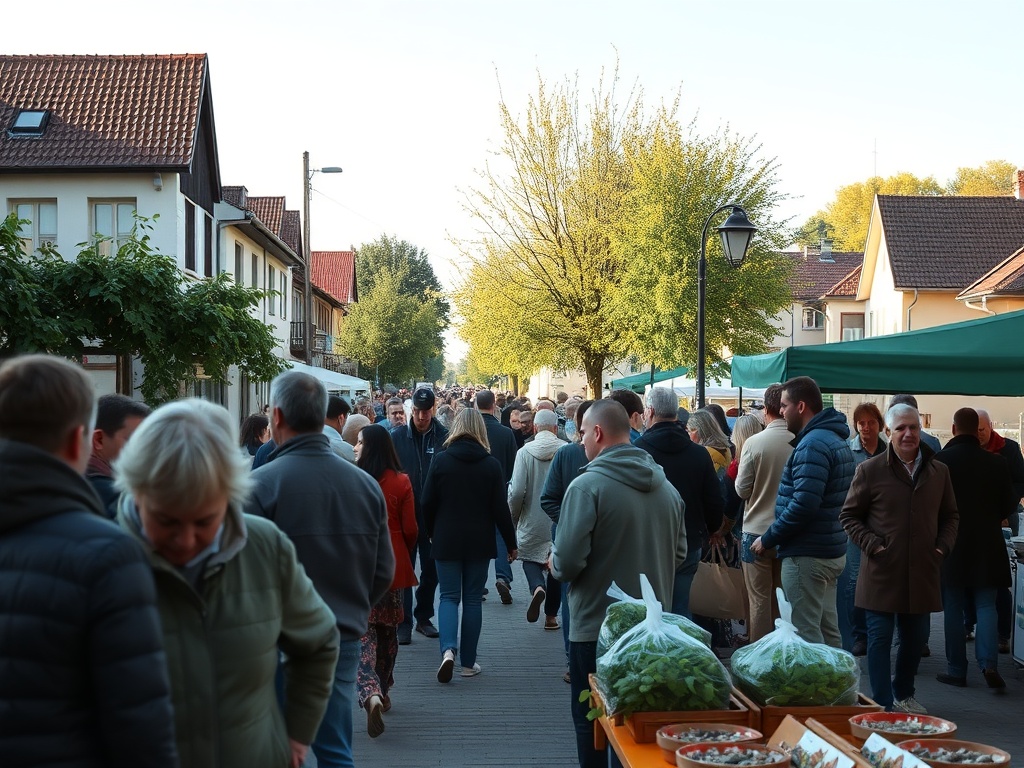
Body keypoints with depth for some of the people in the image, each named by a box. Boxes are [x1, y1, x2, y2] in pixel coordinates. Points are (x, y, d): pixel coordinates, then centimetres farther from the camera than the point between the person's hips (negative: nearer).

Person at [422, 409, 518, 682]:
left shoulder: (440, 460, -6)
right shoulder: (491, 464, -5)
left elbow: (428, 503, -3)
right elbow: (500, 508, -4)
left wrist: (432, 533, 14)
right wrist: (511, 543, 5)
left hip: (446, 540, 0)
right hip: (479, 542, 0)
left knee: (449, 596, 7)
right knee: (472, 598, 9)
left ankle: (448, 649, -17)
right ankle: (468, 661, 12)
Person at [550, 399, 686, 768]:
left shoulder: (587, 486, -16)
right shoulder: (666, 486, 3)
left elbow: (568, 562, -19)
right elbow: (679, 555, 11)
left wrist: (555, 564, 2)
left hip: (596, 629, -6)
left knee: (592, 725, 7)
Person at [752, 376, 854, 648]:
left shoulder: (812, 444, -17)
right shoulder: (835, 439, 15)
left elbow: (803, 504, -26)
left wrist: (768, 539, -15)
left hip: (807, 555, -10)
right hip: (831, 551, 10)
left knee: (806, 635, -5)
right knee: (827, 630, 15)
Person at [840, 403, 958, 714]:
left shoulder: (938, 471, 8)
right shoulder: (870, 470, -4)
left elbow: (950, 516, 18)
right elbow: (849, 515, 1)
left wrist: (944, 546, 2)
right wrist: (871, 544, -11)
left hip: (922, 572, 4)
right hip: (882, 572, -4)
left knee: (915, 638, 14)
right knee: (880, 638, -1)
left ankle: (904, 695, 32)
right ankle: (883, 703, 6)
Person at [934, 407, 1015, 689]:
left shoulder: (939, 461, -10)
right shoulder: (996, 462, -4)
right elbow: (1010, 504, 5)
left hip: (950, 546, -1)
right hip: (987, 547, 1)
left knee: (953, 609, 7)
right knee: (986, 606, 8)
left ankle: (957, 670, 9)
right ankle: (989, 663, -8)